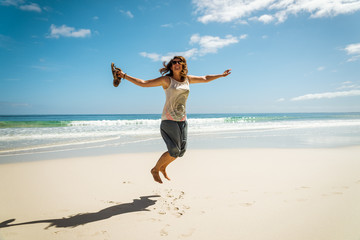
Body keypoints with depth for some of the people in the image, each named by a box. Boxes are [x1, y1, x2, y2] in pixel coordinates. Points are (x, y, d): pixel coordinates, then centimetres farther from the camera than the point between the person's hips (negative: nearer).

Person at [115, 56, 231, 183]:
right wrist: (124, 75, -12)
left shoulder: (188, 79, 10)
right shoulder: (166, 80, -5)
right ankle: (155, 169, 14)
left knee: (181, 150, 7)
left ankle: (163, 167, 33)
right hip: (169, 120, -6)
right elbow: (143, 83, -6)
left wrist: (221, 75, 33)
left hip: (182, 120, 6)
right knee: (174, 151, -10)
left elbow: (205, 78, 25)